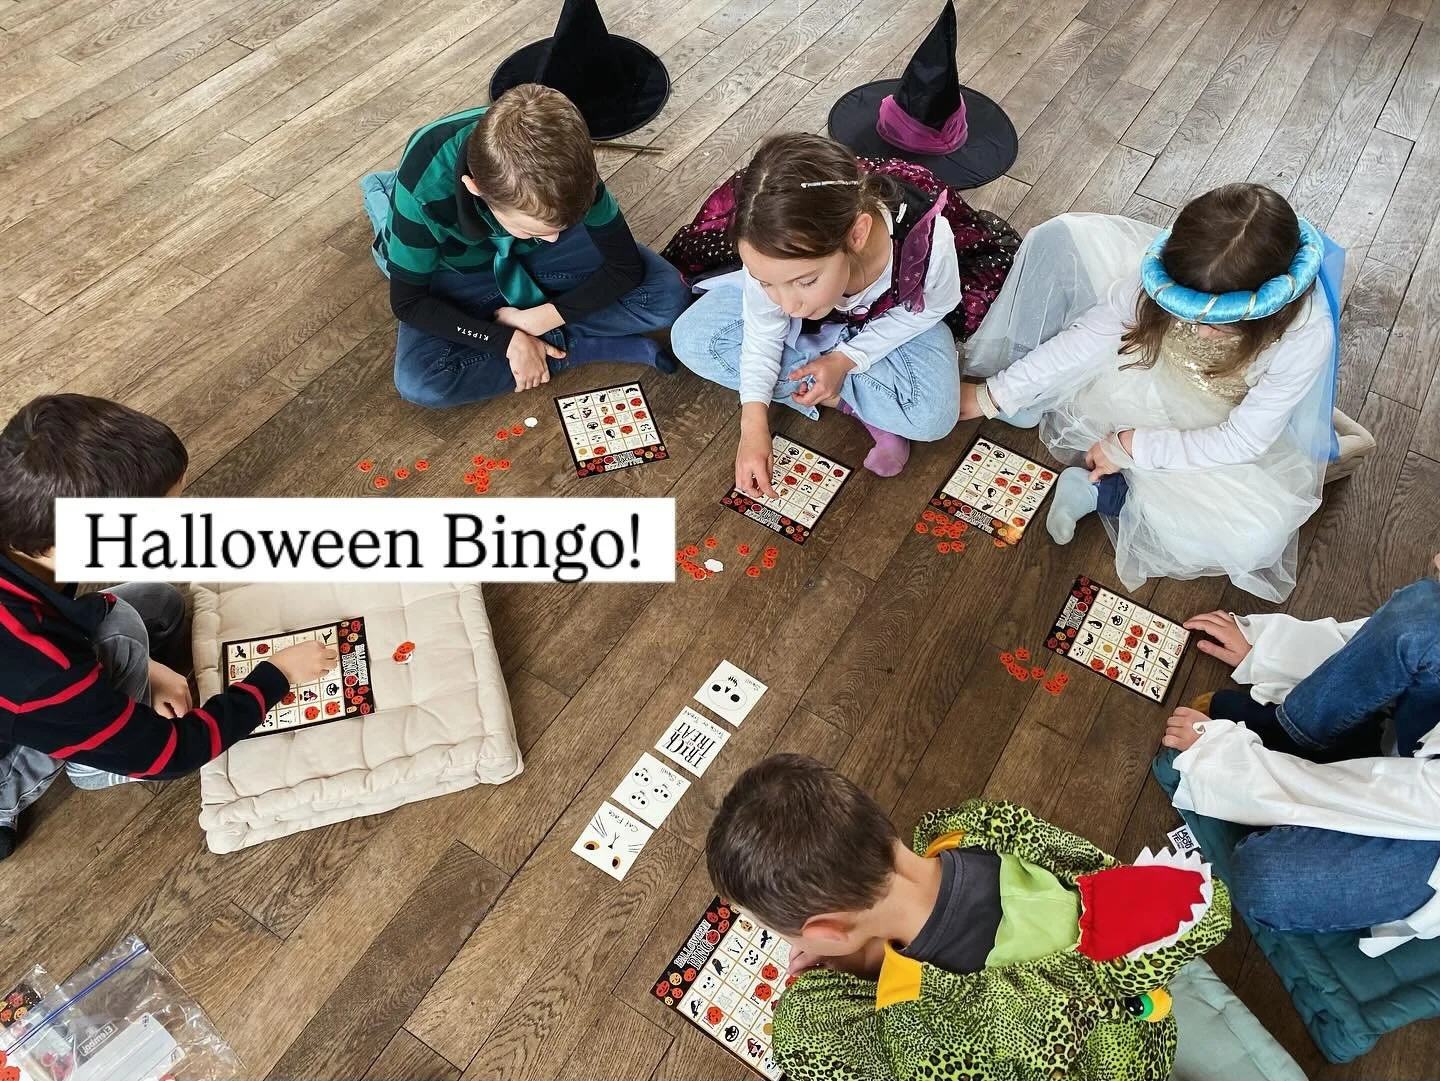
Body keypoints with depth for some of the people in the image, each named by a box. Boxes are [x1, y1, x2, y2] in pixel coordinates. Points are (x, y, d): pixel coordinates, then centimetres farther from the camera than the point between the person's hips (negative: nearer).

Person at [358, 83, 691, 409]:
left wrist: (540, 317, -26)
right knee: (417, 382, -29)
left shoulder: (562, 159, -32)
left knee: (666, 296, -18)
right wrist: (508, 340, -28)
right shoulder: (423, 188, -37)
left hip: (536, 258, 2)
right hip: (463, 270, -1)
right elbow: (408, 302, -22)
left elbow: (625, 266, -20)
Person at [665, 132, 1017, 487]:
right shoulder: (771, 254, -35)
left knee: (932, 416, -30)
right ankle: (859, 404, -13)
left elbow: (927, 308, -17)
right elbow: (763, 328, -16)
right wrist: (754, 423, -24)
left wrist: (847, 358, -23)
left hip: (890, 316, -3)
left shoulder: (926, 243, -40)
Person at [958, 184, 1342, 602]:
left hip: (1210, 428, -1)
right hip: (1149, 362, 2)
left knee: (1255, 536, -29)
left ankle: (1096, 489, -18)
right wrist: (993, 395, -17)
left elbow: (1241, 441, -25)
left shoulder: (1306, 336, -34)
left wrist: (1129, 447, -28)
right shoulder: (1169, 274, -29)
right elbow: (1087, 334, -19)